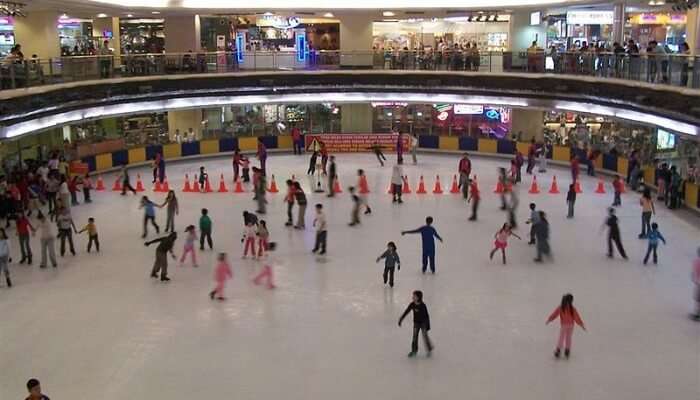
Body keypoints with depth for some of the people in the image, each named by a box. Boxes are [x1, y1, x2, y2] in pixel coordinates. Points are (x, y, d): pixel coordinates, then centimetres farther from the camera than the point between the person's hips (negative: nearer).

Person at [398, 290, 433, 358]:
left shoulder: (423, 306, -23)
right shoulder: (412, 304, -10)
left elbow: (427, 316, -18)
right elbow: (406, 312, -1)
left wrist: (428, 326, -17)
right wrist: (401, 319, 0)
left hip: (423, 323, -5)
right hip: (416, 323, 5)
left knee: (425, 336, -4)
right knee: (415, 336, 6)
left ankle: (429, 350, 15)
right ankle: (414, 350, 18)